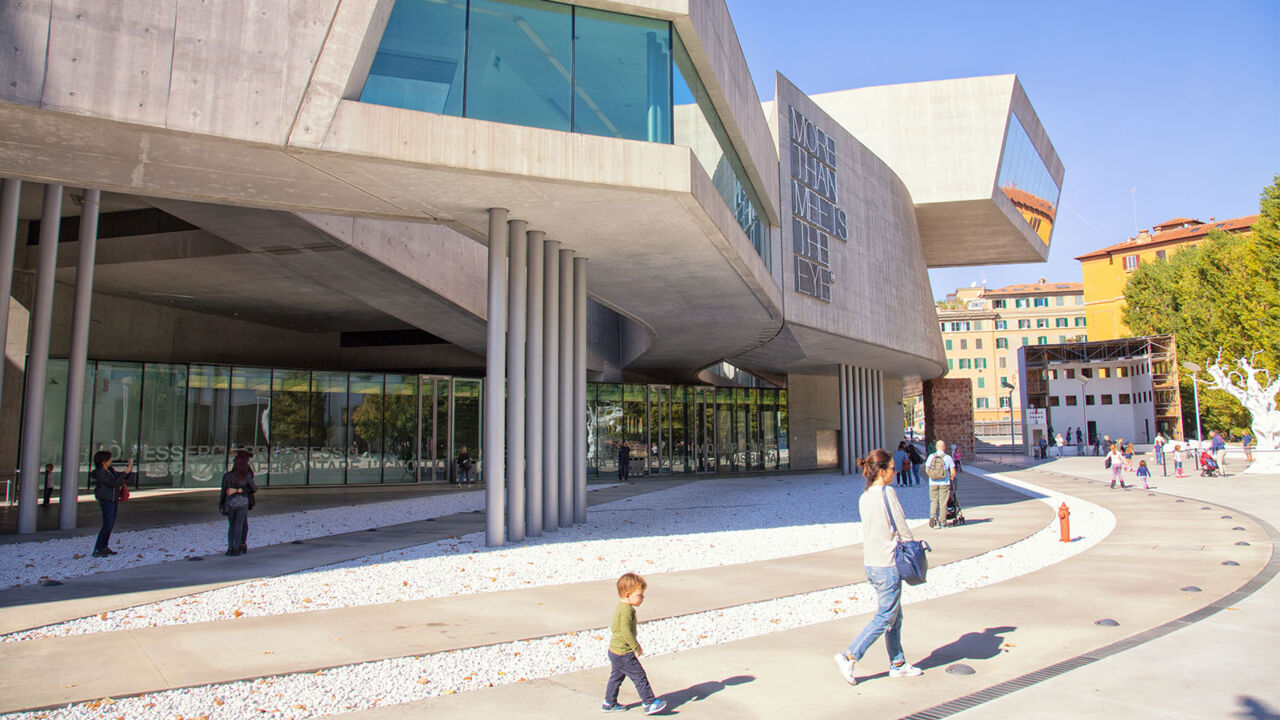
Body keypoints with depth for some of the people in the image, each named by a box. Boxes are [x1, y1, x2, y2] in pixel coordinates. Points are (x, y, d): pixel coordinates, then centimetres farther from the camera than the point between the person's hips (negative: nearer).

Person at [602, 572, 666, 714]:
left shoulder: (620, 607, 10)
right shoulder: (627, 610, -23)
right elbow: (626, 632, -28)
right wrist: (637, 647, -18)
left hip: (614, 650, 10)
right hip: (624, 653, -10)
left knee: (616, 677, 21)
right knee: (640, 677, -1)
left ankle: (609, 703, 31)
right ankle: (649, 704, 7)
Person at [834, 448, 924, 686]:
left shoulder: (864, 497, 8)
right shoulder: (888, 493, -15)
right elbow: (903, 528, -11)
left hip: (871, 564, 8)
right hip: (888, 564, -8)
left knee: (895, 616, 17)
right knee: (885, 617, 1)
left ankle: (897, 663, 25)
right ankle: (849, 656, 0)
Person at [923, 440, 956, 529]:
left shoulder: (931, 457, -1)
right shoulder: (948, 457, -5)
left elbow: (926, 470, 4)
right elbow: (953, 472, -6)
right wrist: (951, 478, 14)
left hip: (933, 483, 1)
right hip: (944, 483, -1)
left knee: (933, 501, 12)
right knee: (943, 502, 6)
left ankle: (932, 515, -11)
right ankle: (941, 521, 9)